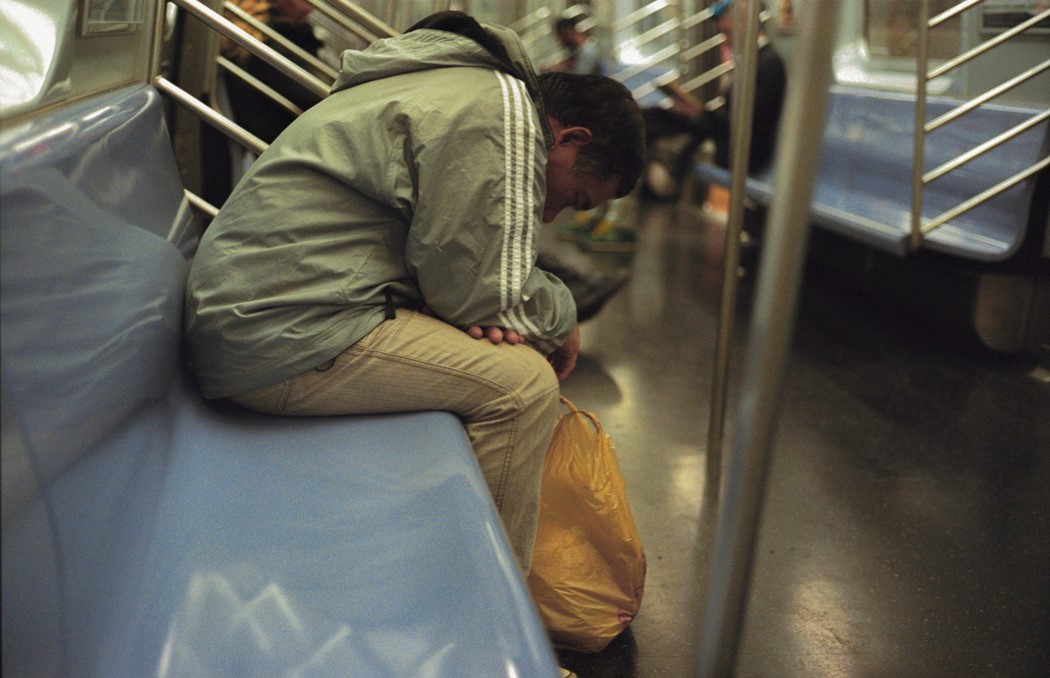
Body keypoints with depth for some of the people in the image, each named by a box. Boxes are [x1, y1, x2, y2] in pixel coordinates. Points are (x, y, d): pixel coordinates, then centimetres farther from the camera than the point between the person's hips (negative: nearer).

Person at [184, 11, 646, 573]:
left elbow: (446, 262, 20)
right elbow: (480, 288, -14)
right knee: (522, 383, -13)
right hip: (285, 339, -10)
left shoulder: (466, 85, 19)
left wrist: (478, 310, 0)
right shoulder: (503, 114, -13)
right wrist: (561, 319, 4)